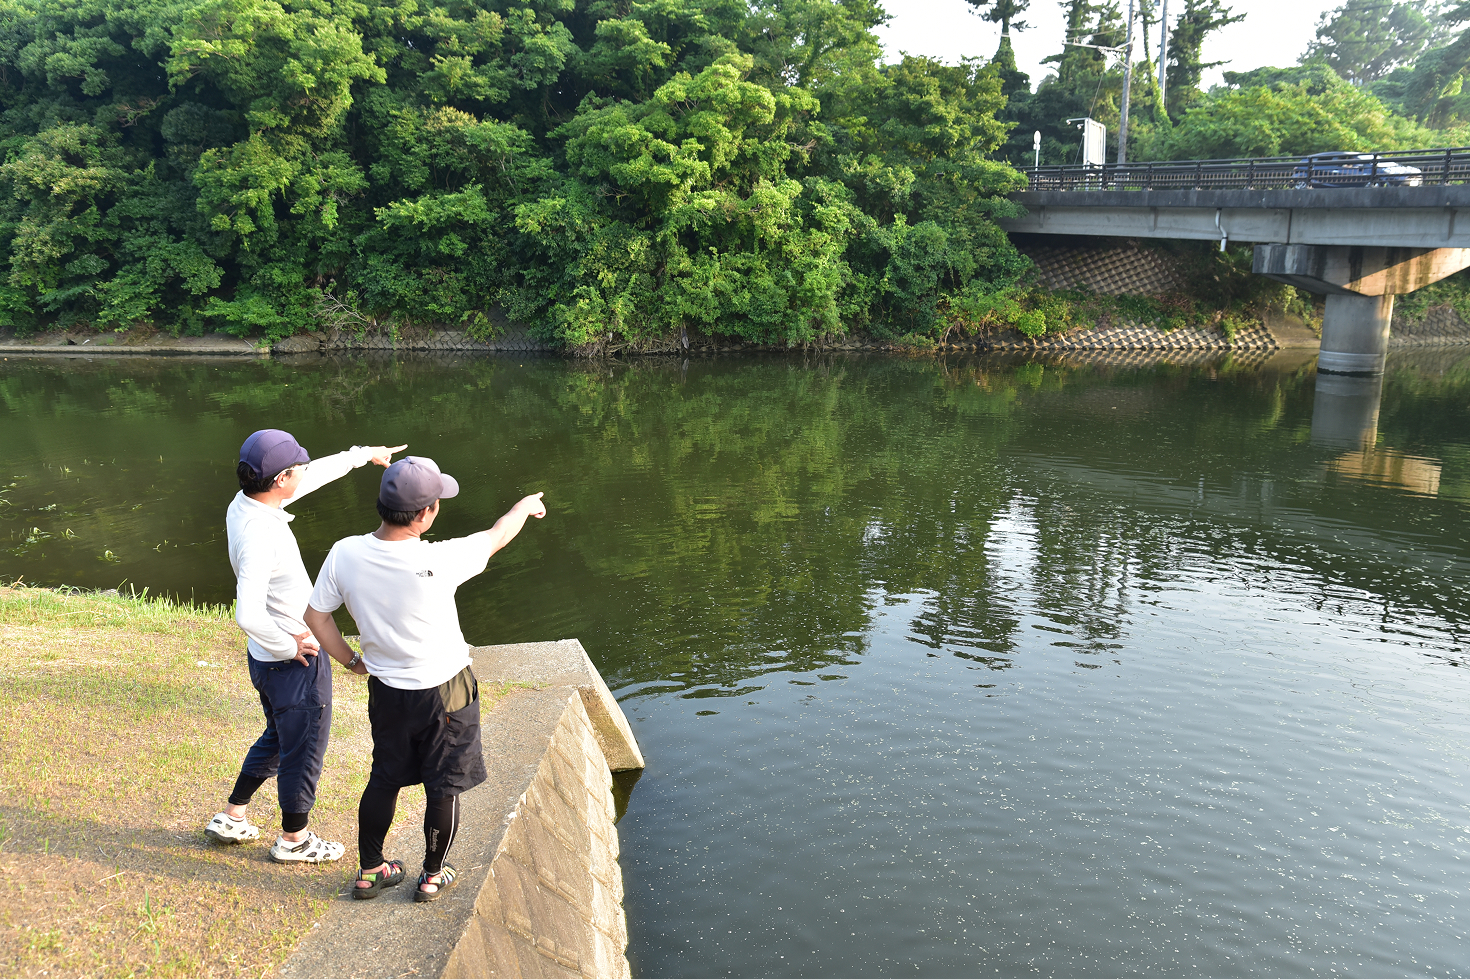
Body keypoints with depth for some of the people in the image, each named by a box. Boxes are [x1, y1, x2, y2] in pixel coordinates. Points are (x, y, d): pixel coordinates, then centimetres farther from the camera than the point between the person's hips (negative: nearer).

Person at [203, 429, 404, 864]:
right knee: (304, 749, 12)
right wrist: (289, 647, -22)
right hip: (296, 663, -9)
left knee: (277, 738, 29)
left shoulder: (246, 503, -3)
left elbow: (316, 474, 13)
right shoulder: (258, 535, -31)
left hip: (266, 659, 9)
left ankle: (231, 818, 40)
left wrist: (364, 453, 22)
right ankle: (293, 840, 31)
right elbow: (249, 615, -40)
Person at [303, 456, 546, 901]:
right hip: (445, 693, -4)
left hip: (385, 691, 4)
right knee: (444, 787, 15)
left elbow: (316, 616, -3)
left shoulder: (344, 554, -17)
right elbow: (497, 537, -11)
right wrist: (526, 506, 10)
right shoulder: (438, 561, -29)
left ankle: (370, 870, 38)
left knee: (385, 779, 23)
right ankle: (434, 875, 32)